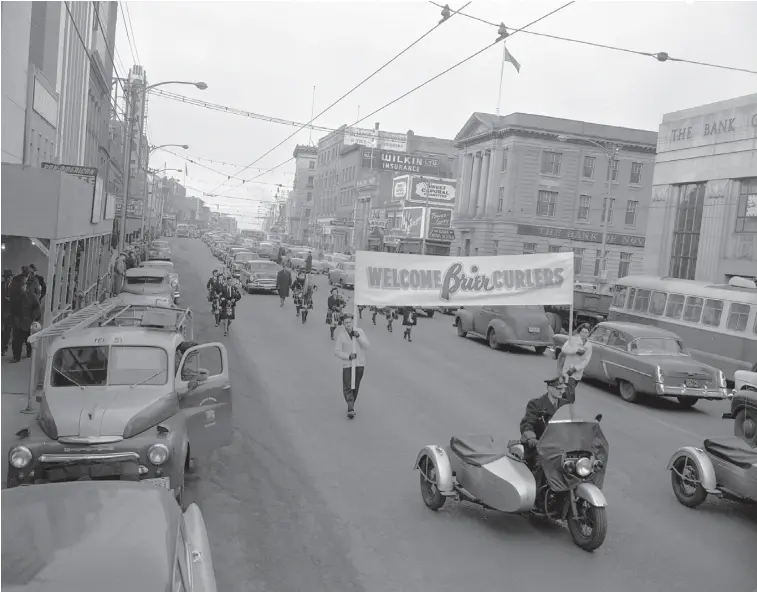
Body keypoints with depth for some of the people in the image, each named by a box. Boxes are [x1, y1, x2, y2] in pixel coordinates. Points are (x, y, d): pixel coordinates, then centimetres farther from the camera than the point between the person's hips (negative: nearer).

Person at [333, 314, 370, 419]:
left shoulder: (360, 331, -2)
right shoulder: (341, 335, -8)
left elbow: (366, 345, -10)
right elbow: (337, 351, -6)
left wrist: (358, 336, -24)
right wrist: (348, 357, -18)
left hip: (360, 364, 2)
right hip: (347, 364, -2)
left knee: (355, 387, 11)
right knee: (347, 387, -11)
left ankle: (351, 406, 26)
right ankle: (351, 408, -14)